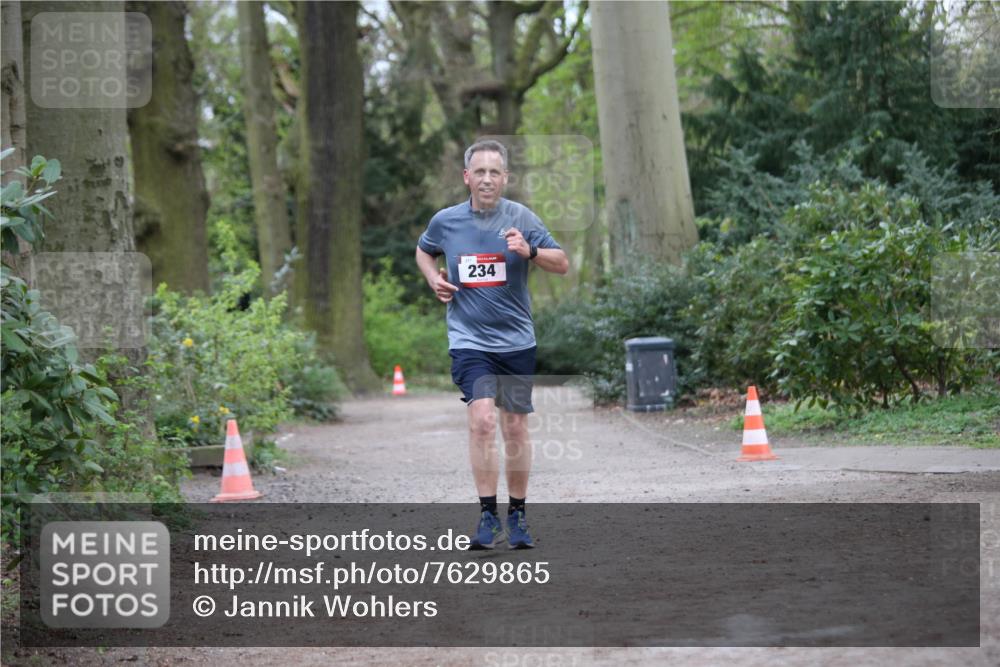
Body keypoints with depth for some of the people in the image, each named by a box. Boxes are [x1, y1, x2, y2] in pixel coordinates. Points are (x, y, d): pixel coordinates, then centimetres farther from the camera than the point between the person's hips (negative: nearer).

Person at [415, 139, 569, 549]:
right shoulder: (445, 221, 0)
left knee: (516, 429, 6)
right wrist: (433, 279, 2)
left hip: (517, 341, 1)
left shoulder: (521, 218, -4)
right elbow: (423, 251, 21)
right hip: (469, 341, -1)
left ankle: (517, 515, 20)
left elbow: (562, 264, -3)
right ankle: (487, 515, -8)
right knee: (482, 422, -16)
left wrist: (529, 251, -21)